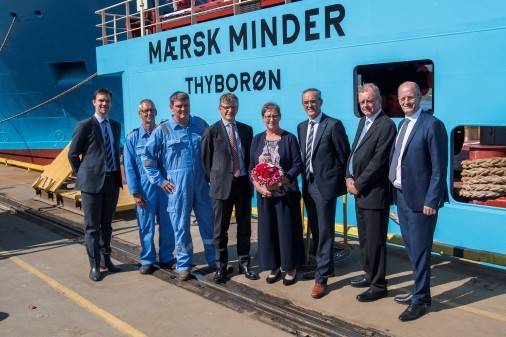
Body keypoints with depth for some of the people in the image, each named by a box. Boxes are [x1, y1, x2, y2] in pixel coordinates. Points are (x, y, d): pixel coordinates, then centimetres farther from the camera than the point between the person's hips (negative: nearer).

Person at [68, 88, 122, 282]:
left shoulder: (116, 126, 11)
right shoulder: (85, 126, -6)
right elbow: (73, 154, -2)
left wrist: (117, 175, 13)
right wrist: (82, 176, 1)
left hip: (112, 181, 5)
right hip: (92, 182, -5)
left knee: (106, 224, 15)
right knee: (92, 226, 3)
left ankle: (106, 259, 28)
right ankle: (94, 265, 11)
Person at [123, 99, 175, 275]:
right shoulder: (133, 137, 1)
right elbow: (129, 167, 0)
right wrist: (135, 192, -5)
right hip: (145, 188, -1)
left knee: (167, 225, 7)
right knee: (146, 226, 5)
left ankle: (166, 258, 22)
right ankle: (147, 260, 19)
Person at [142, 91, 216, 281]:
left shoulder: (200, 125, 4)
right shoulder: (163, 130, -4)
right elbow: (147, 157, -1)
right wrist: (160, 180, -3)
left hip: (201, 184, 3)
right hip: (177, 187, -2)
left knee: (208, 223, 10)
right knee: (181, 226, 6)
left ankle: (214, 261, 25)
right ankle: (183, 266, 19)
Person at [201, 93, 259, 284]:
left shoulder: (246, 129, 8)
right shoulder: (212, 131, -3)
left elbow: (249, 155, 14)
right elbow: (206, 159, 2)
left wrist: (249, 177, 5)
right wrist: (214, 180, 2)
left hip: (243, 183, 4)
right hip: (222, 185, -3)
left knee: (244, 226, 11)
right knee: (221, 229, 5)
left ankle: (244, 264, 24)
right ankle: (221, 266, 16)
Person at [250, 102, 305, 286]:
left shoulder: (289, 138, -2)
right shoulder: (257, 139, 8)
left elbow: (298, 164, -6)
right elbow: (251, 167, 7)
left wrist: (283, 179, -22)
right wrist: (258, 186, -9)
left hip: (286, 193, -3)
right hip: (264, 193, 3)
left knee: (287, 229, 2)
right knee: (268, 229, 8)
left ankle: (290, 267, 17)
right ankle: (274, 267, 22)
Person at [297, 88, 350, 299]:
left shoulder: (333, 125, -9)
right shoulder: (301, 127, 12)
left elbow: (345, 157, -7)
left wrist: (341, 182, -4)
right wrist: (305, 178, 8)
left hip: (325, 185, -7)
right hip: (308, 184, 7)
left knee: (324, 232, -2)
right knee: (315, 229, 16)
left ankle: (321, 278, 4)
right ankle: (322, 264, 33)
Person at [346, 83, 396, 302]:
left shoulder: (386, 126, -14)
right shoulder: (363, 122, 15)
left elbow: (378, 161, -19)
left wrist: (358, 184, -13)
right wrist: (349, 177, 2)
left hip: (375, 193, -9)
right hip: (360, 191, 9)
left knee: (375, 240, -1)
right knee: (364, 238, 18)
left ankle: (378, 286, 11)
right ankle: (370, 275, 34)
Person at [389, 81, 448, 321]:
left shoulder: (432, 125, -12)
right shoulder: (402, 124, 13)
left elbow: (439, 168, -15)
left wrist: (431, 201, -17)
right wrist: (396, 192, 10)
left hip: (420, 199, -8)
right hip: (401, 196, 8)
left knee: (419, 251, 2)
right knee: (411, 249, 17)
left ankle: (420, 300, 16)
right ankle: (419, 290, 33)